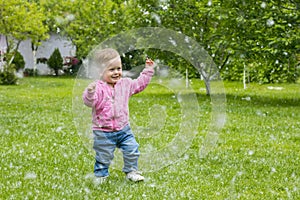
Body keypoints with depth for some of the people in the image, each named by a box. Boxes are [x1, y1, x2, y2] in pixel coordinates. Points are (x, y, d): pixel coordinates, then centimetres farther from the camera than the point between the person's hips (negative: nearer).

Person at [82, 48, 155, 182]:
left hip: (123, 129, 5)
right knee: (103, 156, 7)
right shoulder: (98, 88, -18)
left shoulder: (125, 84, 2)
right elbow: (89, 102, -29)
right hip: (103, 132, -5)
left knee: (132, 150, 6)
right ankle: (101, 175, 28)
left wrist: (148, 71, 15)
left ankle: (131, 171, 26)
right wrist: (90, 92, -49)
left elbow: (139, 84, 18)